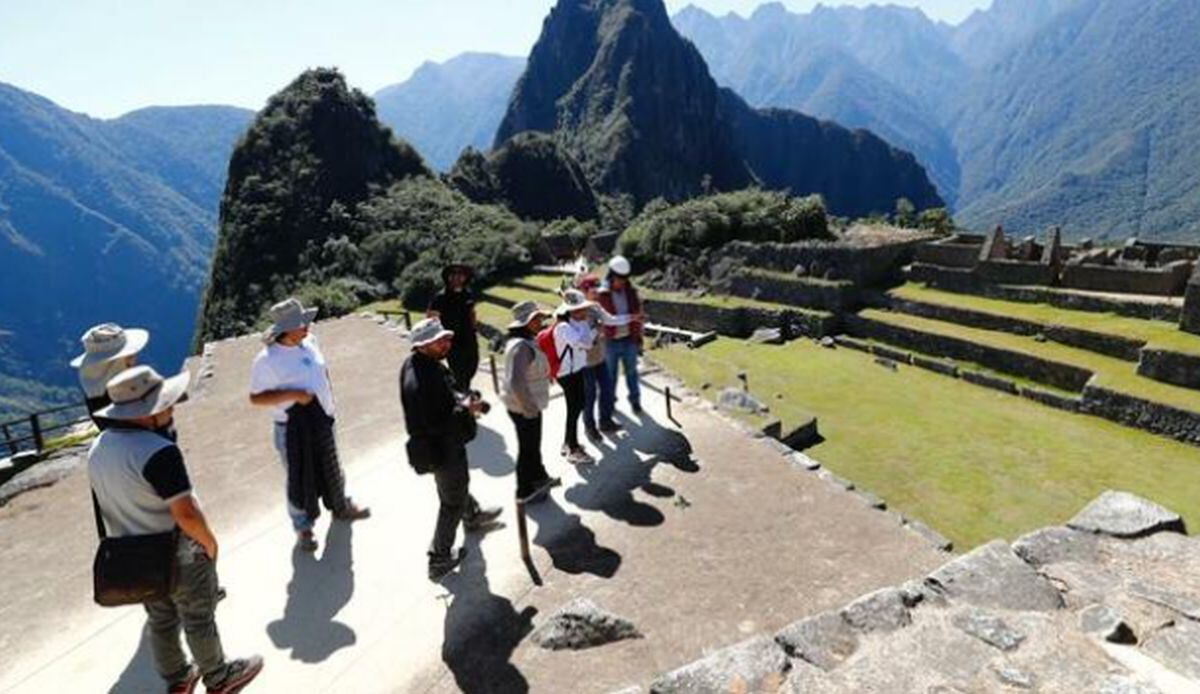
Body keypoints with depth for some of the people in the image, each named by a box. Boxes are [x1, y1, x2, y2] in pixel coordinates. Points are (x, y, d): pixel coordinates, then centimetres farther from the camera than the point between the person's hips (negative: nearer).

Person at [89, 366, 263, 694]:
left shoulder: (98, 448, -3)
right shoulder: (157, 451, -31)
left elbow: (108, 505, 9)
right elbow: (186, 513, -31)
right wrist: (209, 542, -13)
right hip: (178, 557, -7)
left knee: (160, 620, 24)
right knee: (198, 619, 14)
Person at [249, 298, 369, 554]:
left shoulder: (310, 342, -4)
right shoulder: (267, 360, -21)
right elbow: (255, 398, -17)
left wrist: (329, 399, 10)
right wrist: (292, 394, -26)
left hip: (322, 419, 6)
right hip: (293, 426, -6)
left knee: (330, 467, 24)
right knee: (300, 478, 8)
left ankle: (341, 508, 48)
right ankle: (303, 528, 31)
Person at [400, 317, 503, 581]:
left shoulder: (416, 363, -4)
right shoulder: (424, 379, -35)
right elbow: (438, 424, -33)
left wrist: (463, 400, -6)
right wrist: (466, 410, -21)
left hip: (439, 443, 10)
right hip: (441, 448, -10)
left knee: (458, 483, 33)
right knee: (453, 502, 8)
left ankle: (472, 516, 59)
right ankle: (439, 559, 22)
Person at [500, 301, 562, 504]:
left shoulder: (526, 341, 6)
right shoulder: (521, 346, -28)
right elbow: (516, 382, -34)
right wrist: (529, 408, -26)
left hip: (530, 404, 10)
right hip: (524, 408, -10)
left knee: (533, 443, 26)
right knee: (528, 448, 7)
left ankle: (539, 477, 46)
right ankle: (525, 492, 24)